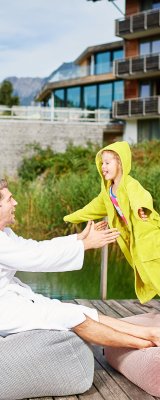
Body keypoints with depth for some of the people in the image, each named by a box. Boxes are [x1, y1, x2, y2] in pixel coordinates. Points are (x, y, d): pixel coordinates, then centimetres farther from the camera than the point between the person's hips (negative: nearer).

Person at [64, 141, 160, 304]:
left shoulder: (129, 184, -21)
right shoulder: (108, 191, 6)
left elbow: (140, 196, -44)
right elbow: (95, 207, 23)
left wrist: (141, 207, -67)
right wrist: (73, 217, 33)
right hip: (134, 239, 9)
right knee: (144, 276, 14)